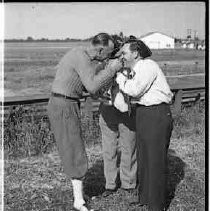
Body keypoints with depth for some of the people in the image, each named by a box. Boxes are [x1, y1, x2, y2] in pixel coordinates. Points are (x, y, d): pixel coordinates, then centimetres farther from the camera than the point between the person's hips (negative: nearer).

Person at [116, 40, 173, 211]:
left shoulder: (147, 65, -14)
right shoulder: (137, 69, 16)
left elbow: (134, 90, -24)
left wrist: (118, 74, -12)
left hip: (157, 114, -10)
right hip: (144, 113, 10)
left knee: (156, 159, -1)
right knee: (143, 156, 17)